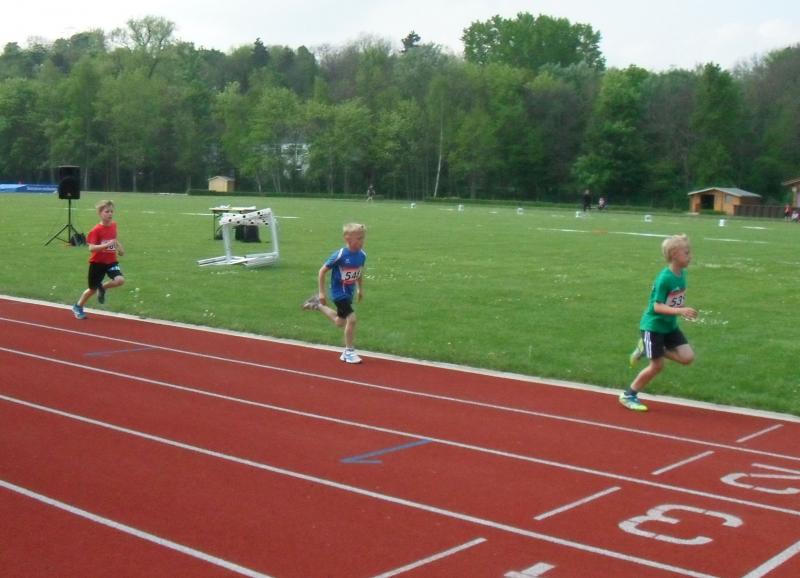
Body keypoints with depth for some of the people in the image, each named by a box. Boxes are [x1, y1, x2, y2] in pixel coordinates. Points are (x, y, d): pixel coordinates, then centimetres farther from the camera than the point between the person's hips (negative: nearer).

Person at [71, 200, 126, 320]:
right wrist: (106, 245, -36)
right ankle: (78, 307, 33)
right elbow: (91, 248, -27)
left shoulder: (113, 225, 0)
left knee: (120, 280, -22)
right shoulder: (96, 230, -19)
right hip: (97, 262, -4)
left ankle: (102, 287, 9)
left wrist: (120, 248, 15)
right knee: (93, 289, 7)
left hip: (111, 261, 4)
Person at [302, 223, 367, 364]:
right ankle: (349, 352, 1)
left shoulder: (361, 255, -7)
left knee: (340, 323, 20)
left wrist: (360, 289, 15)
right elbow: (322, 271, -17)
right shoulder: (339, 255, -26)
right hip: (339, 293, -7)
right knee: (352, 319, -15)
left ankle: (317, 305, 42)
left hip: (349, 293, 7)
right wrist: (321, 292, -16)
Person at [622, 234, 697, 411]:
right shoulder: (664, 278, -24)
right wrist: (680, 311, -35)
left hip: (670, 326, 8)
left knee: (687, 357, -3)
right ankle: (628, 395, 16)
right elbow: (657, 306, -27)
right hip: (653, 326, -8)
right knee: (657, 366, -2)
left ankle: (646, 349, 13)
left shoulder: (682, 274, 0)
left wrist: (683, 310, 3)